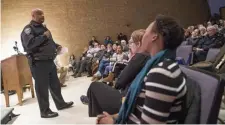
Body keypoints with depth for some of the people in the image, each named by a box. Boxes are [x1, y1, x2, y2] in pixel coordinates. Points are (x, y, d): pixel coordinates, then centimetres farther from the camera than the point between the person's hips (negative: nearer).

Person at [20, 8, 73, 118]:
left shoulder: (43, 27, 18)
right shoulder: (28, 29, -9)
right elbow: (29, 44, -25)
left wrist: (56, 46, 8)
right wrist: (43, 36, -21)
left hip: (49, 61, 9)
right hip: (38, 63, -9)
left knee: (55, 84, 17)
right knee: (42, 88, 0)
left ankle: (60, 104, 32)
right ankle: (45, 111, 14)